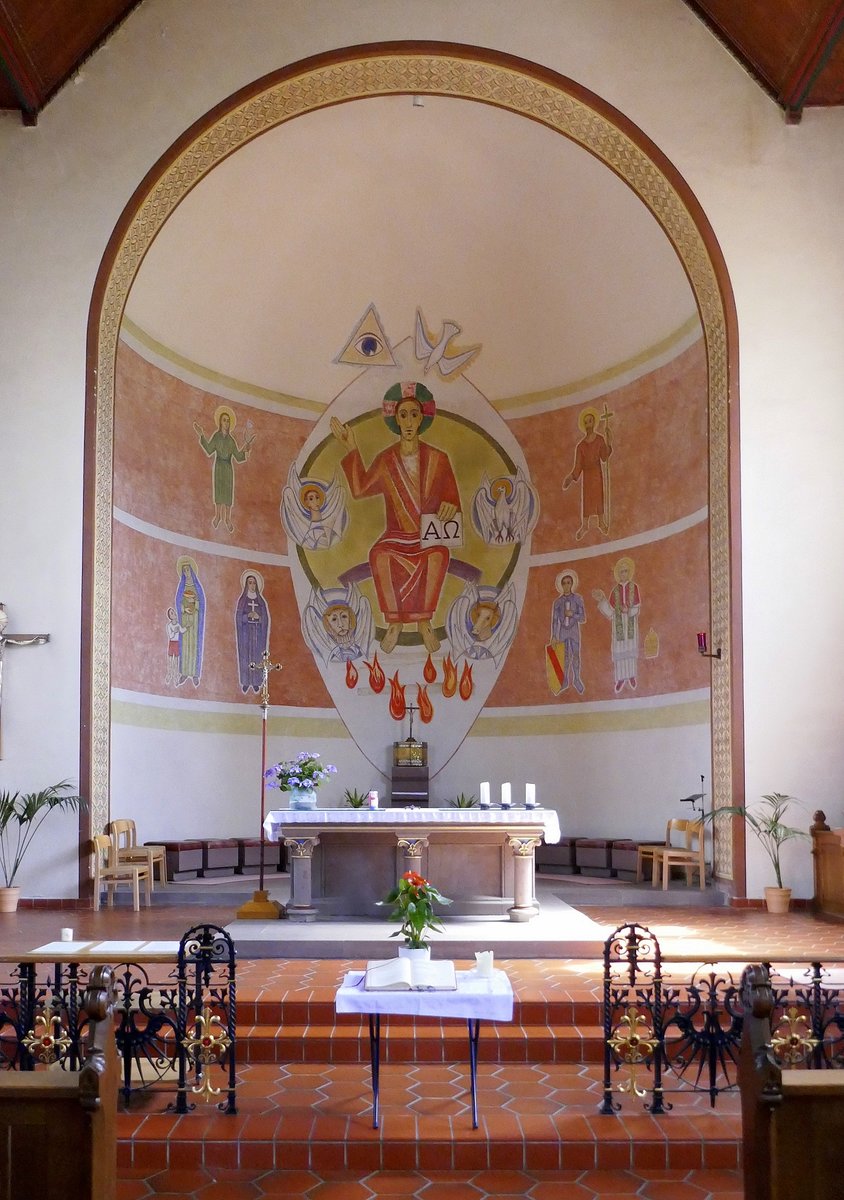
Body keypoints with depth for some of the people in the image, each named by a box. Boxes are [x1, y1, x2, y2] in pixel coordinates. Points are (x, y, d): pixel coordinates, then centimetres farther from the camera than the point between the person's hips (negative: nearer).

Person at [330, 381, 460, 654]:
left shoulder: (437, 458, 3)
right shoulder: (385, 460, 6)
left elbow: (451, 496, 8)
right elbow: (360, 488, 2)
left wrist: (449, 505, -17)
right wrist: (351, 449, 3)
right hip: (396, 537, 1)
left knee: (439, 555, -36)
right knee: (379, 555, -33)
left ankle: (425, 621, -21)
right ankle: (394, 621, -17)